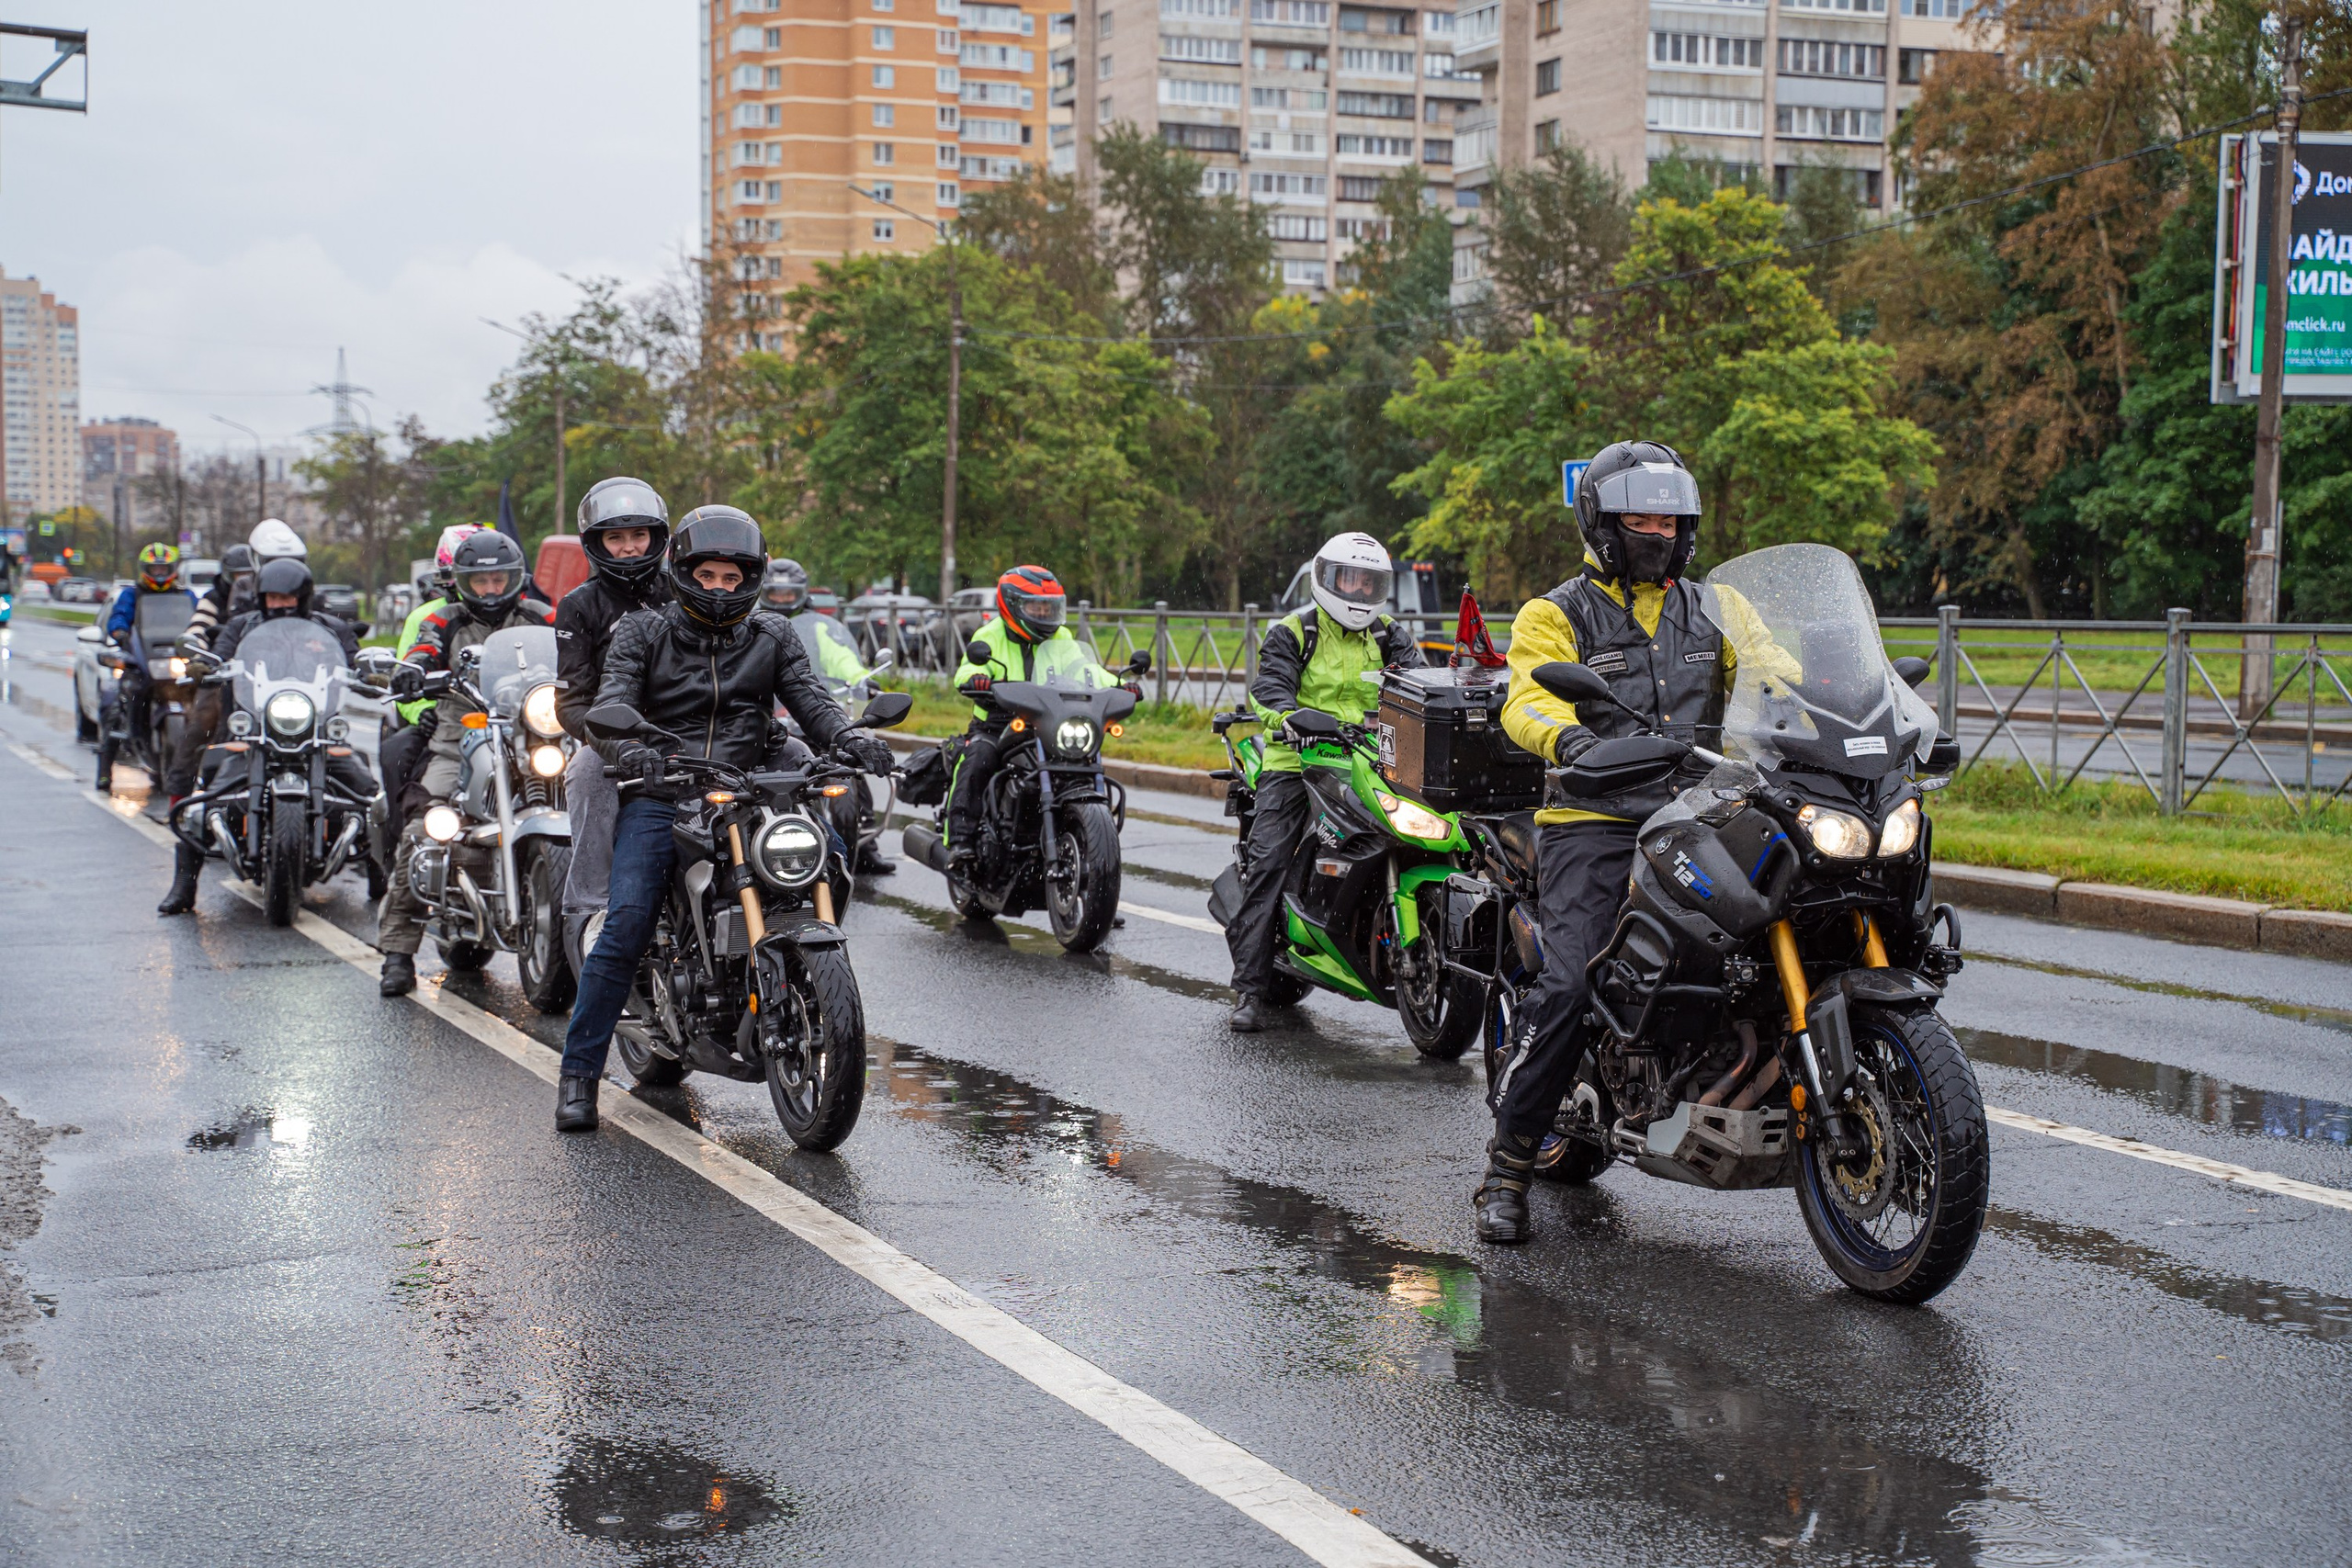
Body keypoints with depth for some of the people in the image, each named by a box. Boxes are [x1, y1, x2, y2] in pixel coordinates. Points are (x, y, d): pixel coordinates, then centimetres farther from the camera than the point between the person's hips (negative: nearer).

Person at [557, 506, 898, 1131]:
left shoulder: (772, 637, 16)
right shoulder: (643, 632, 8)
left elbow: (810, 699, 2)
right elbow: (607, 709, -6)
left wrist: (849, 737, -22)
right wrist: (629, 750, -30)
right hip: (660, 794, -2)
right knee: (628, 922, -20)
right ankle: (579, 1072, -12)